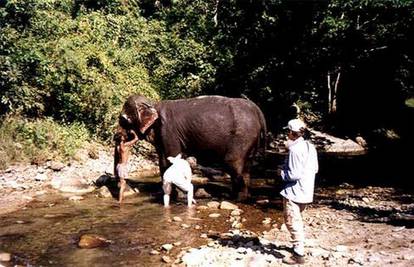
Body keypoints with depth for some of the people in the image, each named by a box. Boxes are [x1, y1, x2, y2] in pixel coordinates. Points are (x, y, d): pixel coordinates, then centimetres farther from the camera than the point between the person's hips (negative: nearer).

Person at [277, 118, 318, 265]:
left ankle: (299, 254, 0)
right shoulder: (310, 147, 6)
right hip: (306, 191, 9)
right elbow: (315, 169, 13)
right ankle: (299, 245, 37)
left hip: (294, 191, -9)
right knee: (297, 219, 24)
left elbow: (294, 174, -24)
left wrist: (282, 173, -7)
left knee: (292, 221, -2)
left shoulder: (294, 150, -21)